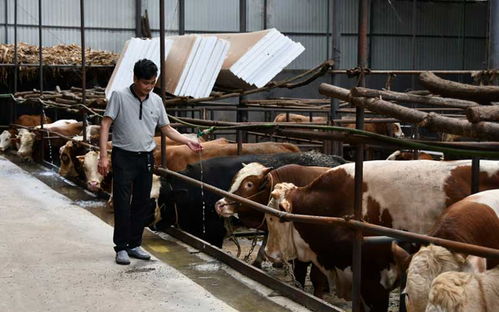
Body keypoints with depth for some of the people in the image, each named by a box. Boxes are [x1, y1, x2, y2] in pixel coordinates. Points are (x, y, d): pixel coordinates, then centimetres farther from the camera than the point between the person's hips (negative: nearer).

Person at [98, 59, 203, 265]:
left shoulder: (156, 101, 7)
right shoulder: (119, 96, -8)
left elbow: (166, 128, 13)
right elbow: (105, 125, -10)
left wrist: (187, 141, -1)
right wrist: (103, 156, -17)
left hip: (146, 158, 5)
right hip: (123, 157, -5)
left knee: (142, 204, 8)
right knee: (122, 204, -5)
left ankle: (134, 245, 18)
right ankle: (121, 247, 3)